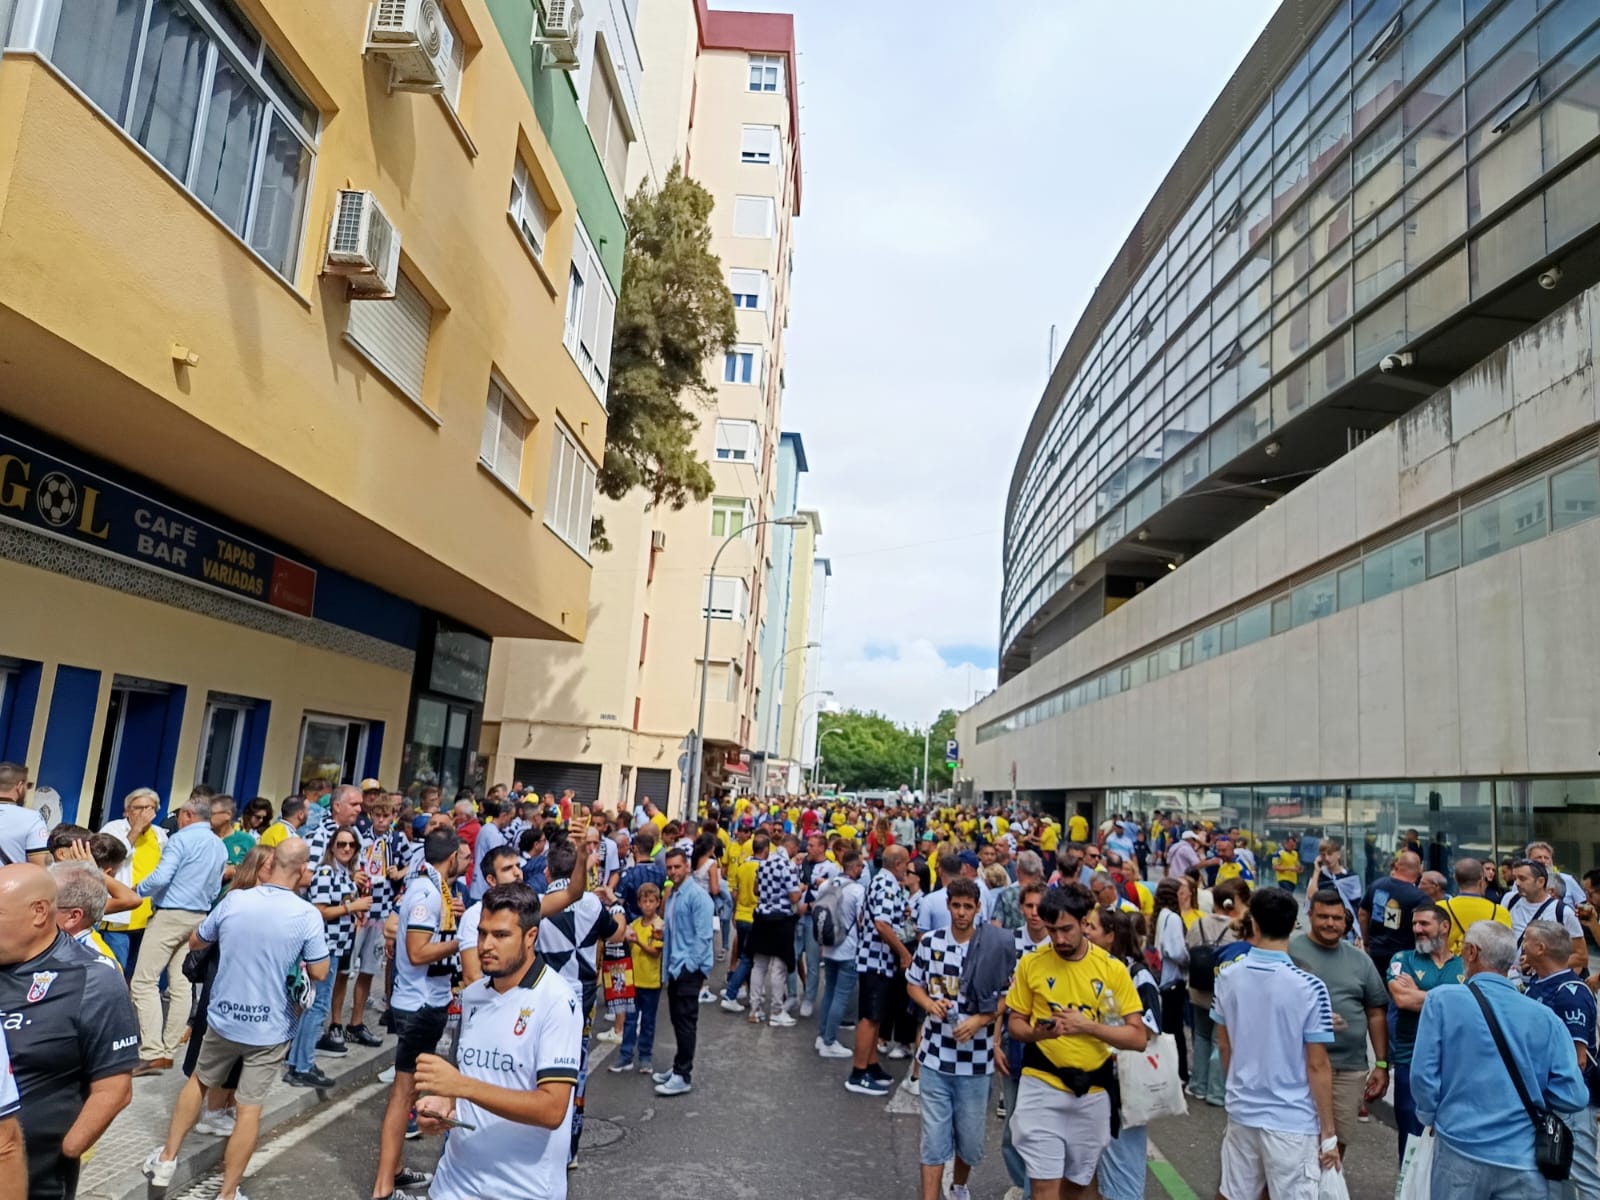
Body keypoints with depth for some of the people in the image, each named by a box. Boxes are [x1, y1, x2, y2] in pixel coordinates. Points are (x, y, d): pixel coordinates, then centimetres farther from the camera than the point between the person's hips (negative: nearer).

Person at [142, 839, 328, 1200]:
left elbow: (197, 942, 6)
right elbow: (319, 973, -11)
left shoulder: (234, 900, -11)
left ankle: (166, 1159, 40)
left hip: (223, 1017, 3)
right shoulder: (308, 915, -19)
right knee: (250, 1109, 9)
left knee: (199, 1080, 29)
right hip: (271, 1028, -3)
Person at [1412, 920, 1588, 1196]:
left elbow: (1423, 1075, -9)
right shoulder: (1545, 1017, -4)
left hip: (1460, 1150, -1)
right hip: (1524, 1160, 1)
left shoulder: (1443, 1000, -9)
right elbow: (1573, 1097, -3)